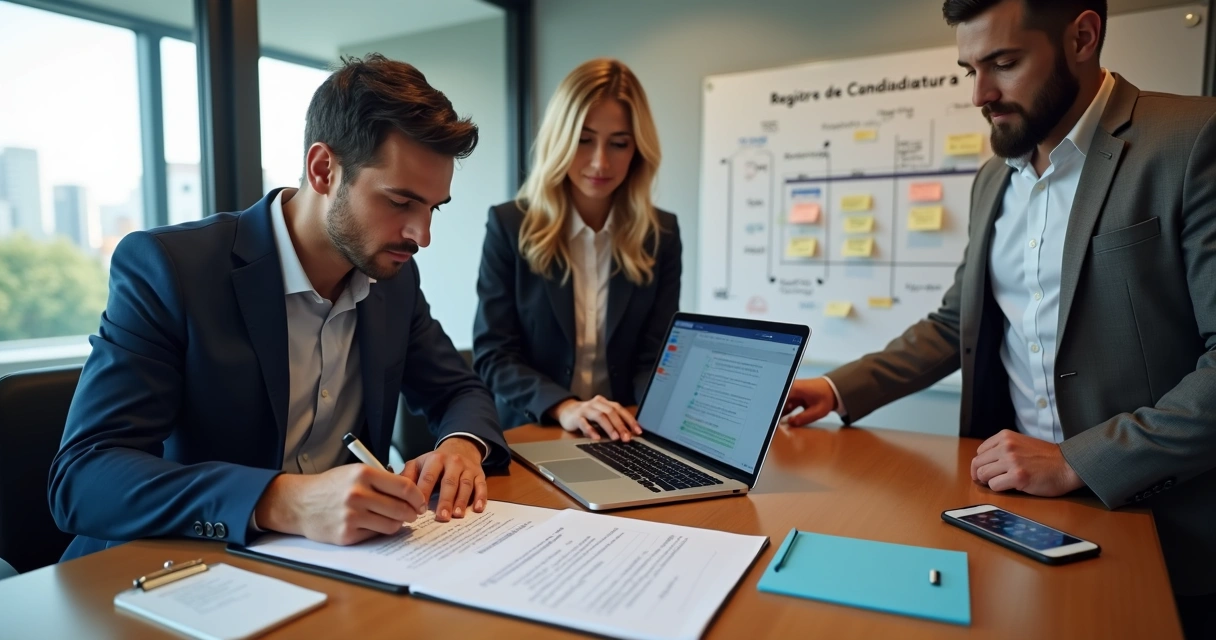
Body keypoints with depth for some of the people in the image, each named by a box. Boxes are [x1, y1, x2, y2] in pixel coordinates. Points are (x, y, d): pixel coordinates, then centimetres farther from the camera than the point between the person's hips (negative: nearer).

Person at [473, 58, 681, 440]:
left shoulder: (662, 234, 3)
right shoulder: (509, 225, -2)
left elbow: (658, 352, 1)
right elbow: (492, 351, -6)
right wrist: (562, 407, -23)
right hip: (532, 437, -1)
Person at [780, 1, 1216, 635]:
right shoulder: (993, 179, 7)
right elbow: (954, 323, 13)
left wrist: (1075, 462, -22)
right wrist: (840, 389, 2)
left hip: (1159, 527, -5)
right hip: (1013, 499, 5)